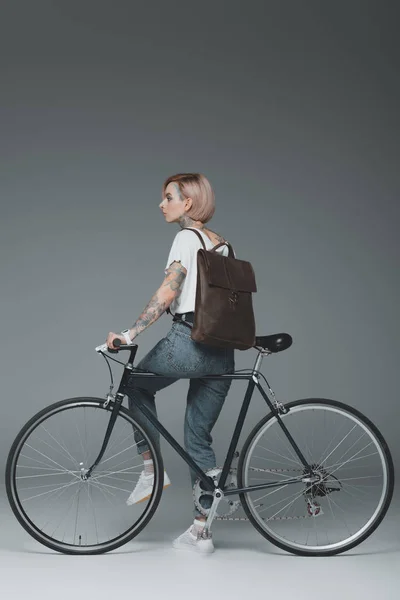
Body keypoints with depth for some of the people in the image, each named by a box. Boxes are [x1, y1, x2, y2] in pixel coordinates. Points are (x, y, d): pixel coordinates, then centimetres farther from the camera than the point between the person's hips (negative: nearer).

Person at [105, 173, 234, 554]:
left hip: (187, 342, -8)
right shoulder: (221, 244, 19)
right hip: (222, 350, 8)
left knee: (137, 384, 22)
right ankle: (199, 531, 15)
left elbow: (167, 293, -16)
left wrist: (130, 334, -19)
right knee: (199, 439, 12)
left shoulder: (187, 238, -6)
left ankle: (151, 469, 17)